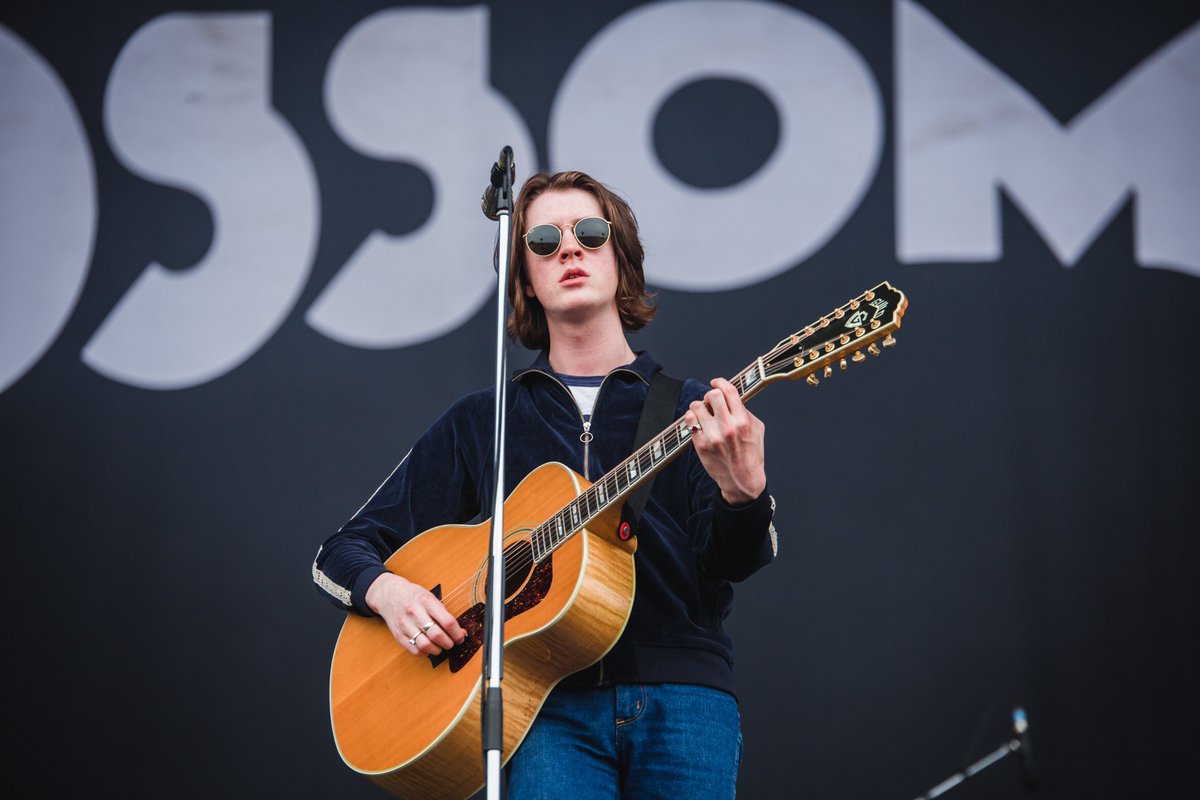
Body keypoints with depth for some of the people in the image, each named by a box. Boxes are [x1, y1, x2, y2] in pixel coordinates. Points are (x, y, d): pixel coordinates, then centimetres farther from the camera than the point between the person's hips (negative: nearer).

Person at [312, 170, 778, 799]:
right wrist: (385, 589, -5)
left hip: (681, 691, 0)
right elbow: (341, 555, 18)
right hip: (555, 703, 0)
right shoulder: (477, 424, 16)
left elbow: (731, 562, -2)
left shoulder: (692, 414, 13)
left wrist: (743, 492, -24)